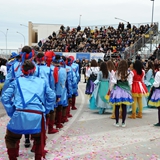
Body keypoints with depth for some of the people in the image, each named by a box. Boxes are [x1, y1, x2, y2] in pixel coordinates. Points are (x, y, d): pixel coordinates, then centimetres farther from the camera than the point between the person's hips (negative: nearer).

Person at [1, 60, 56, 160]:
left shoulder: (17, 81, 16)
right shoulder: (42, 82, 21)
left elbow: (5, 97, 7)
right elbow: (52, 96, 18)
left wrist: (11, 112, 11)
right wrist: (45, 111, 20)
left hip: (20, 115, -1)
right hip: (37, 116, 2)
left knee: (11, 138, 24)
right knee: (39, 139, 29)